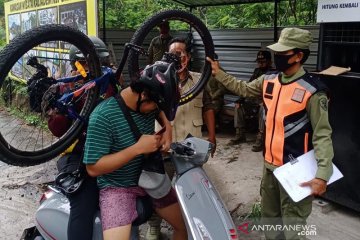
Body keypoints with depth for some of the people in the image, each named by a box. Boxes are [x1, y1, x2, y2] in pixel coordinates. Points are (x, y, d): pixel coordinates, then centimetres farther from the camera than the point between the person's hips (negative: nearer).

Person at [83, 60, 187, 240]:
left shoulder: (150, 103, -6)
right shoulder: (103, 116, -25)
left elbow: (163, 111, 20)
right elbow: (93, 168, -23)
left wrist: (167, 130, -2)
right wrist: (138, 148, -27)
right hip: (117, 187, -6)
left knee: (187, 225, 7)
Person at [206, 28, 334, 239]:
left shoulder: (312, 91, -18)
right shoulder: (269, 80, 2)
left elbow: (322, 135, -17)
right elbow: (243, 89, 20)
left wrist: (322, 175, -25)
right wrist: (218, 73, 15)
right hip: (270, 164, 7)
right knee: (270, 218, 23)